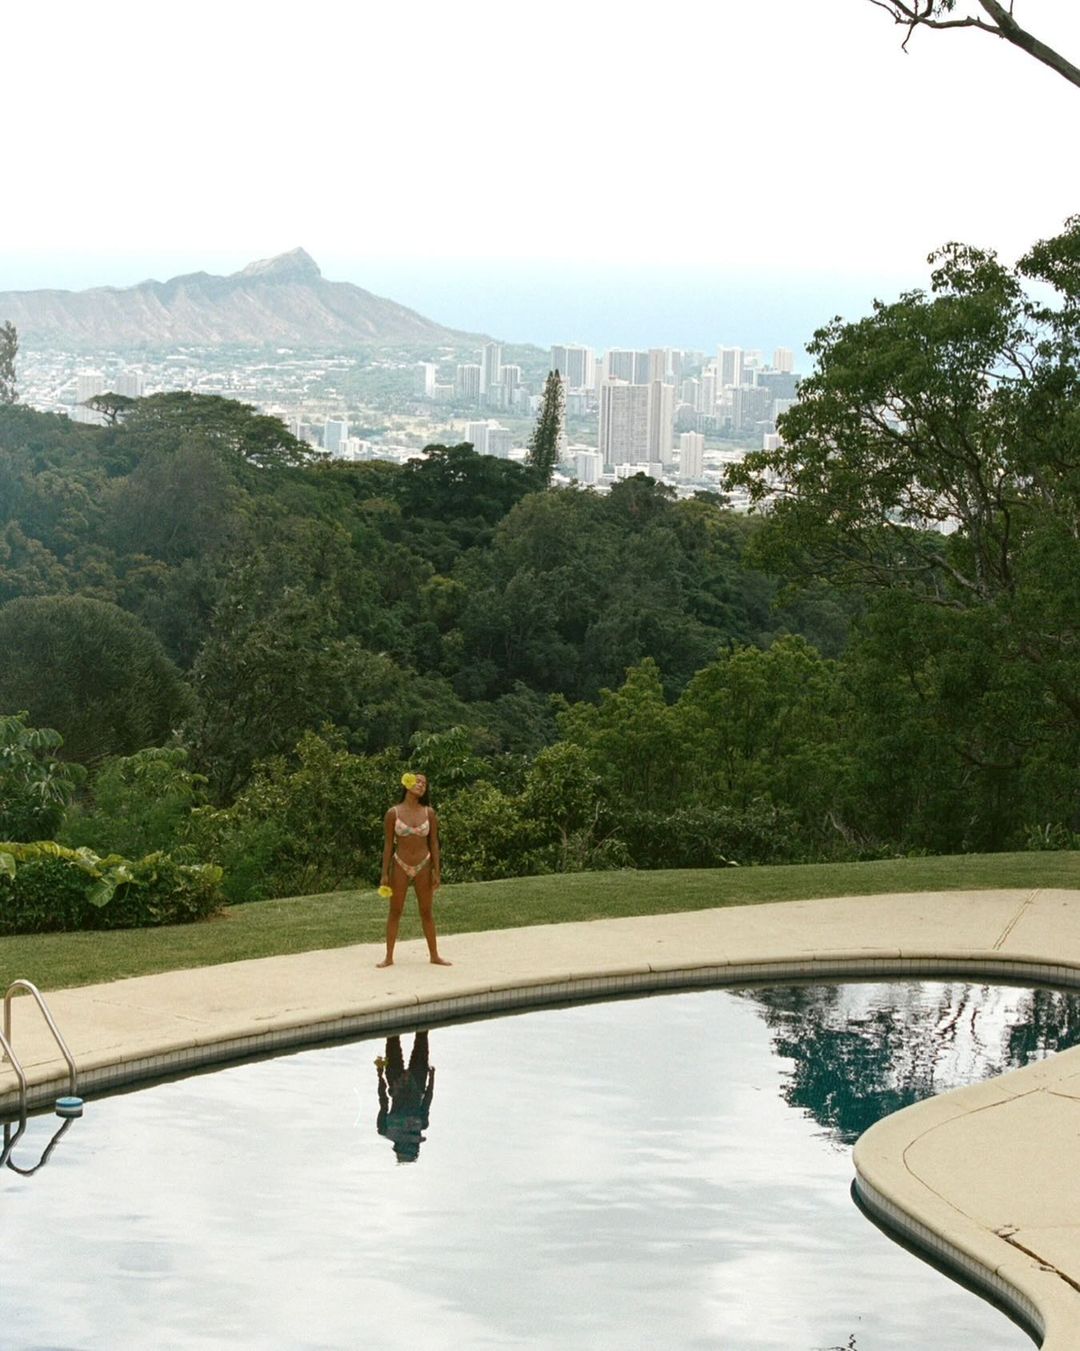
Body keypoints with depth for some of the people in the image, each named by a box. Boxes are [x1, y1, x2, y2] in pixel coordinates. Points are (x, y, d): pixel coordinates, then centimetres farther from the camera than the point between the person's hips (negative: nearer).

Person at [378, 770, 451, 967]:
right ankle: (389, 957, 13)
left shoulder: (429, 813, -2)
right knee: (395, 912, 5)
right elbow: (388, 844, -1)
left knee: (427, 912, 9)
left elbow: (434, 843, 2)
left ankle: (434, 955, 19)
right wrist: (385, 873, -2)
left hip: (423, 866, 1)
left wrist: (436, 872, -2)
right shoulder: (393, 813, -6)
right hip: (400, 866, -1)